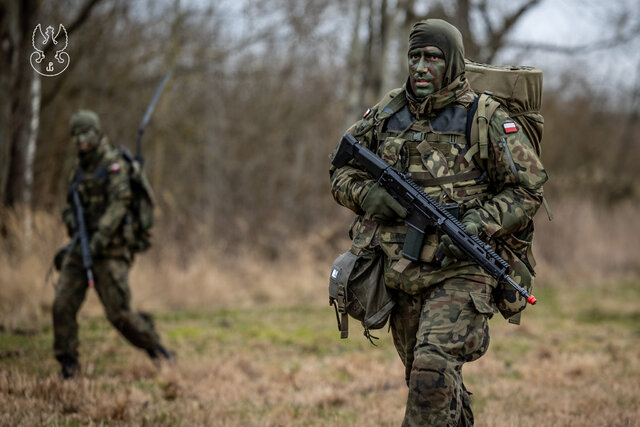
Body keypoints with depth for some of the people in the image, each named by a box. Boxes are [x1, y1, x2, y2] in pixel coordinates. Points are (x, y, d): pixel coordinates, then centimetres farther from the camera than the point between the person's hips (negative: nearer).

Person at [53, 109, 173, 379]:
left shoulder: (114, 164, -8)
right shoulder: (81, 169, 16)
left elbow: (120, 202, -19)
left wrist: (101, 236, -29)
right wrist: (71, 218, -2)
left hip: (110, 249, -7)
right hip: (80, 247, 7)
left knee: (118, 313, -6)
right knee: (63, 306, -6)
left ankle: (154, 347, 16)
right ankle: (68, 365, 4)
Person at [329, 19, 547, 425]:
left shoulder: (486, 119, -4)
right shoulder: (388, 114, 9)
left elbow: (528, 189, -2)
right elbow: (341, 168, 16)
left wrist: (480, 225, -17)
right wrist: (366, 193, -6)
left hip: (459, 273, -5)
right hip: (401, 272, 5)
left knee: (434, 368, -22)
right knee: (423, 377, 14)